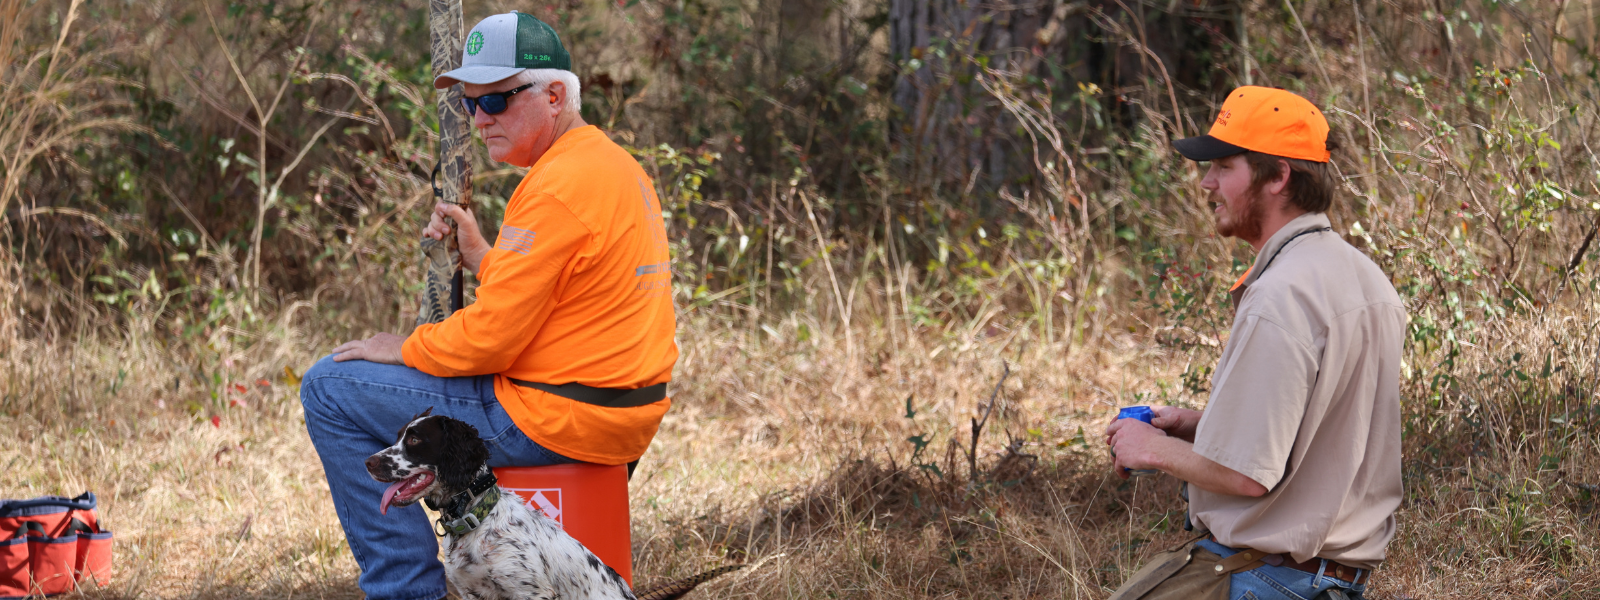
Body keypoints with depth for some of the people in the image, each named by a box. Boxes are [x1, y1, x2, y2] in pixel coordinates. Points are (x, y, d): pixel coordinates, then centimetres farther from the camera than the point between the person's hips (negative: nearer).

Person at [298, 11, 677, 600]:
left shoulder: (558, 188, -20)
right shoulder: (615, 164, 12)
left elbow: (491, 337, -20)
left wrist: (405, 349, -3)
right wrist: (480, 257, 10)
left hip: (556, 419, -10)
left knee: (330, 388, -5)